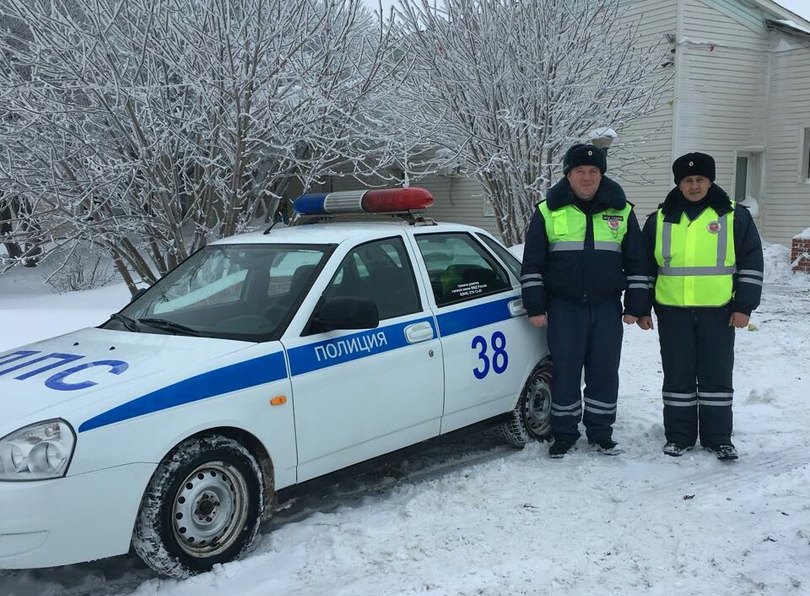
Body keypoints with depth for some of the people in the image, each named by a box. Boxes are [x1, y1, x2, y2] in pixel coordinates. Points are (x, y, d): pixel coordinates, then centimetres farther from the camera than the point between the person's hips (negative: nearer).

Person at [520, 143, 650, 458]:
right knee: (565, 370, 2)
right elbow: (532, 263, 2)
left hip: (607, 306, 2)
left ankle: (600, 432, 20)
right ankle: (564, 433, 15)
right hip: (564, 306, -1)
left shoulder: (621, 211, 7)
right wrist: (535, 306, -3)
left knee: (604, 371, 7)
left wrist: (635, 305, 4)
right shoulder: (548, 211, 1)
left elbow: (637, 261, 10)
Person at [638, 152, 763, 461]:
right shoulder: (659, 220, 8)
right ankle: (679, 435, 17)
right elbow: (645, 267, 12)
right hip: (673, 311, 2)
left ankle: (718, 437, 15)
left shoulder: (734, 216, 2)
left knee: (717, 374, 5)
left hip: (718, 311, -1)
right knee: (677, 375, 7)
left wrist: (744, 306, -4)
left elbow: (751, 264, 3)